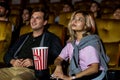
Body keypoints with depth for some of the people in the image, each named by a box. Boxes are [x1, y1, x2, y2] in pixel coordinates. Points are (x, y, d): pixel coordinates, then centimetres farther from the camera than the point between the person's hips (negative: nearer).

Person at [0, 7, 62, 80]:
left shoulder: (51, 38, 10)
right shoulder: (23, 38, 29)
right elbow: (8, 55, 28)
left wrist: (34, 62, -13)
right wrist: (13, 61, 4)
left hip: (31, 71, -6)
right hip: (13, 69, 6)